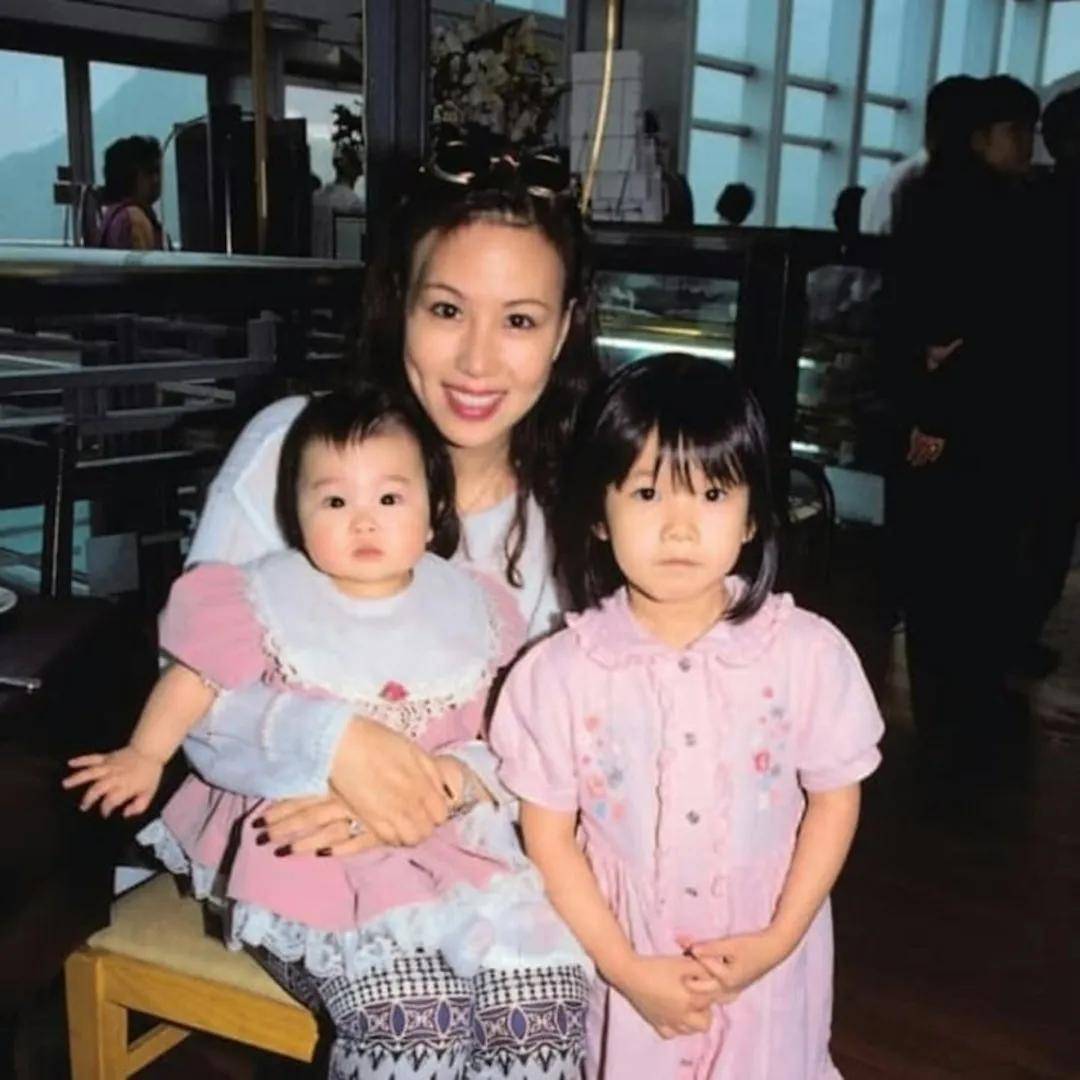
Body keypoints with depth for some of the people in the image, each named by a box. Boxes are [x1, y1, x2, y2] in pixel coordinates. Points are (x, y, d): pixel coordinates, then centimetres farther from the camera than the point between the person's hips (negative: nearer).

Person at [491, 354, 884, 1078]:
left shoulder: (809, 652, -14)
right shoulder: (561, 671, -16)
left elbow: (835, 797, -3)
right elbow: (548, 833, -8)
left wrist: (779, 939, -9)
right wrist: (627, 968, -11)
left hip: (765, 957, 1)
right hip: (621, 953, 0)